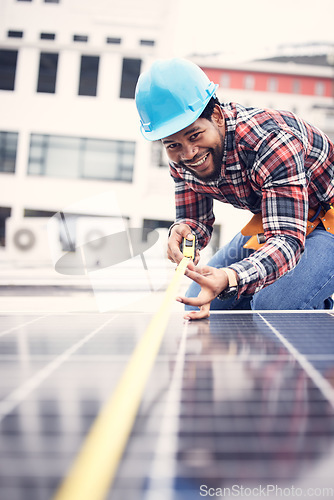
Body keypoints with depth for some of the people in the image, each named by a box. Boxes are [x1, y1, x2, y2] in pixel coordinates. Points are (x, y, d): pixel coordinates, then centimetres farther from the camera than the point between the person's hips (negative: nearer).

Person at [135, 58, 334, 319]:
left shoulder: (273, 141, -35)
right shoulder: (180, 155, -13)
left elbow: (287, 239, -40)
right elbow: (196, 218, -2)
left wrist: (229, 278, -59)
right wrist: (183, 230, -29)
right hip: (269, 222, 7)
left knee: (273, 307, -32)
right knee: (198, 305, 3)